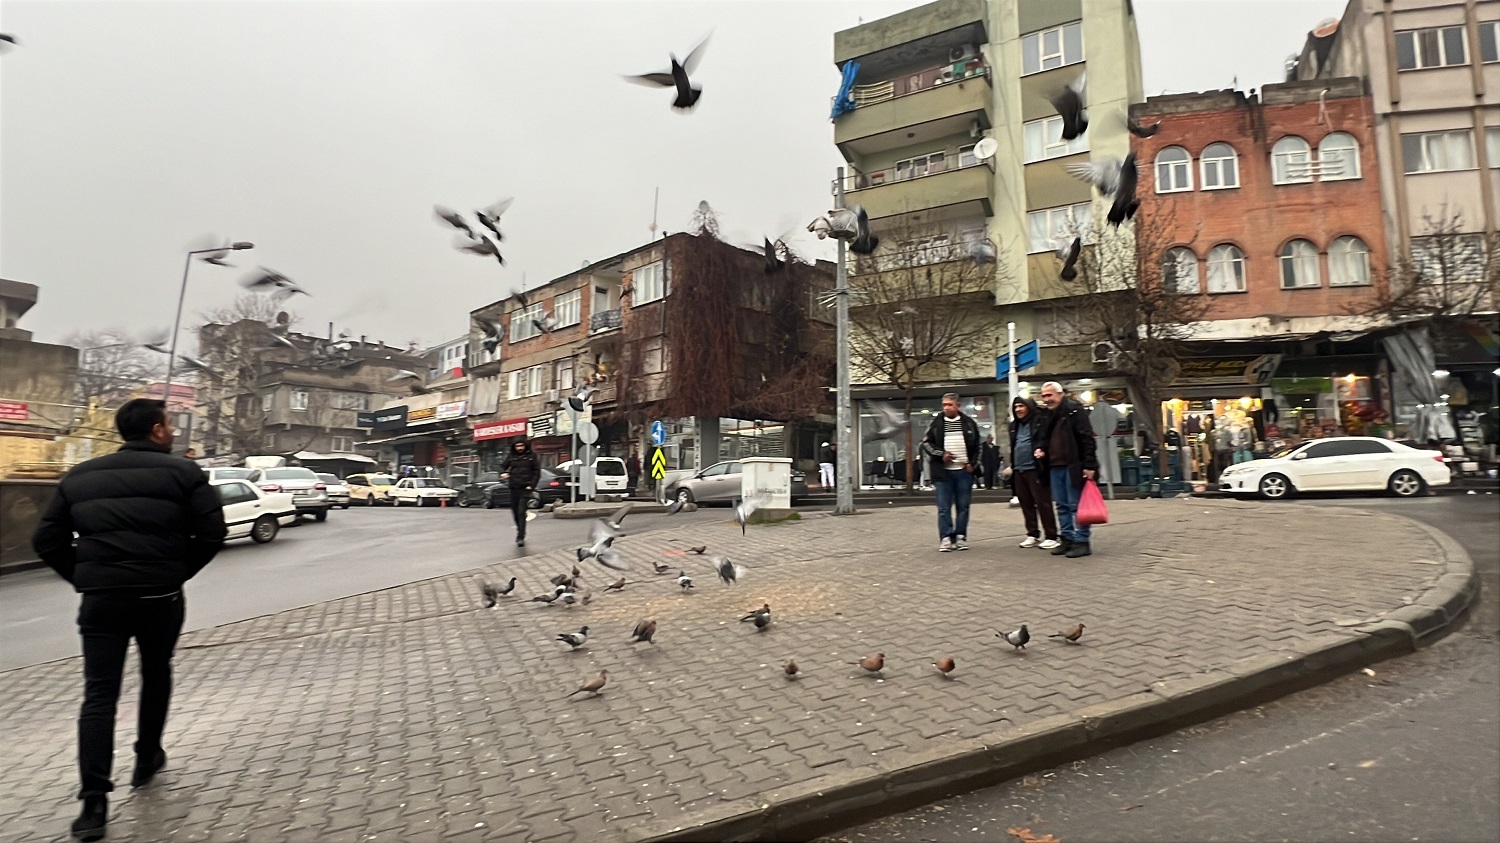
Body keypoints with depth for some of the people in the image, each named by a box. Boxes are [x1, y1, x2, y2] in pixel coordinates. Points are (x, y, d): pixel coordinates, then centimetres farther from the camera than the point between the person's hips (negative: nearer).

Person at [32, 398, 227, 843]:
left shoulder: (79, 476, 9)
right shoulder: (183, 472, -4)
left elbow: (47, 540, 8)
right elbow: (212, 532, -11)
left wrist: (83, 577, 13)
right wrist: (178, 571, 3)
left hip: (99, 598, 2)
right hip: (160, 596, -2)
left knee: (99, 695, 4)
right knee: (156, 675, 20)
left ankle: (94, 801, -2)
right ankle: (147, 760, 34)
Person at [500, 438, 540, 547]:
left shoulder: (531, 456, 2)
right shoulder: (511, 457, 9)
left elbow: (537, 472, 1)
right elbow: (503, 467, 17)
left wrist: (532, 485, -8)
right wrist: (503, 473, -6)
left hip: (525, 488, -4)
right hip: (514, 488, 4)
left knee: (521, 512, -13)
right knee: (515, 512, 11)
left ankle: (521, 537, -14)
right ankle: (520, 532, 31)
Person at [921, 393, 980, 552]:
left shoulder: (969, 423, 6)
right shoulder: (936, 423, 2)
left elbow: (977, 446, 13)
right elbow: (926, 443, 4)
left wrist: (972, 463, 1)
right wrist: (941, 454, -9)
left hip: (964, 471, 1)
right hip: (943, 472, -1)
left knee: (963, 506, 5)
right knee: (944, 507, -1)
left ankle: (961, 537, 14)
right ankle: (946, 538, 3)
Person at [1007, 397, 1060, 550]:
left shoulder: (1039, 421, -6)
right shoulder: (1015, 425, 17)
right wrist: (1012, 466, 19)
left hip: (1035, 469, -7)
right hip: (1019, 470, 8)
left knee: (1043, 503, -4)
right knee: (1026, 503, 11)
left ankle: (1051, 536, 2)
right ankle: (1032, 534, 20)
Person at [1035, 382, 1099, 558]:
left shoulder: (1074, 409, -9)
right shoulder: (1047, 414, 15)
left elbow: (1087, 437, -14)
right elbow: (1043, 437, 27)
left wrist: (1089, 464, -19)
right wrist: (1040, 448, 4)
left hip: (1073, 466, -8)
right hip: (1055, 466, 8)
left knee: (1076, 505, -4)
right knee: (1061, 505, 12)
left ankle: (1081, 541, 2)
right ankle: (1067, 539, 20)